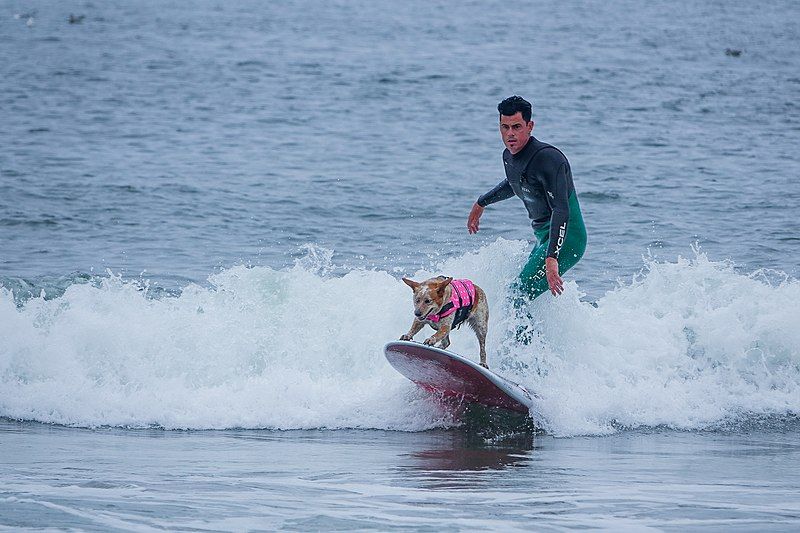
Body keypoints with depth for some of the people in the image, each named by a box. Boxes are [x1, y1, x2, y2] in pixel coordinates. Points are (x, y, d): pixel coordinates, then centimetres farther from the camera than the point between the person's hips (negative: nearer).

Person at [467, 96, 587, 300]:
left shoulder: (547, 158, -23)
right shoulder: (509, 156, 5)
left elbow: (561, 210, -30)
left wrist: (551, 258, -40)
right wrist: (481, 203, 42)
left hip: (565, 239, -10)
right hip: (544, 238, 10)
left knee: (519, 294, -18)